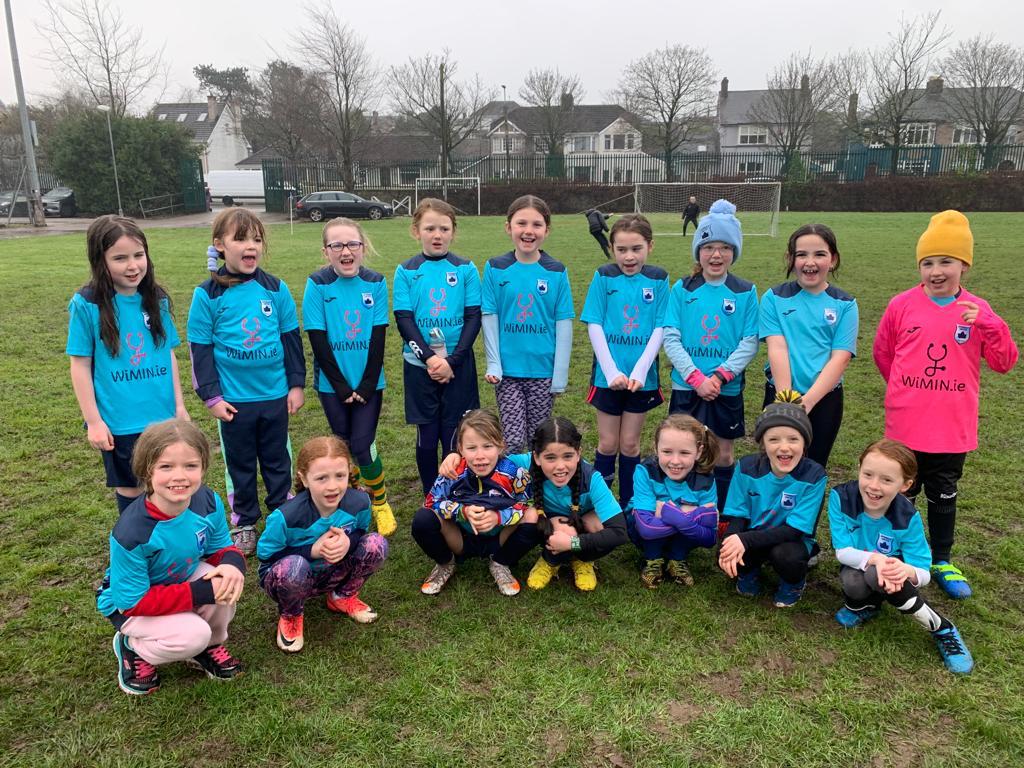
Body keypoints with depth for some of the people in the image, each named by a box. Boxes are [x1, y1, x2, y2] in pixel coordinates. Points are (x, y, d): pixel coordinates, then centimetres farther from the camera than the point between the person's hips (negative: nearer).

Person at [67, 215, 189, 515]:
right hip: (120, 422, -3)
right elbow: (80, 365, -7)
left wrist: (179, 405, 9)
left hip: (163, 416, 3)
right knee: (131, 490, 12)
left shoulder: (157, 300, 0)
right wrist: (93, 421, -8)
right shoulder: (87, 305, -11)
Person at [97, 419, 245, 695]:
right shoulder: (131, 533, -35)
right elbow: (132, 602, -26)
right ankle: (131, 646, 6)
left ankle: (210, 645, 4)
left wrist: (232, 564, -31)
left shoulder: (208, 502, -21)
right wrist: (200, 593, -33)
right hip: (129, 604, -4)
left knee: (226, 581, -25)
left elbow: (222, 547, -5)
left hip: (182, 579, 5)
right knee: (192, 636, -27)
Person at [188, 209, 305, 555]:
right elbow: (200, 349, -3)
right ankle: (244, 522, 30)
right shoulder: (207, 295, -8)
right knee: (240, 462, 14)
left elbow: (291, 338, 3)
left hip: (275, 394, 1)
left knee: (277, 458, 16)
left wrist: (296, 384, 4)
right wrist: (211, 395, -6)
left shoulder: (276, 289, -4)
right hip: (233, 398, -1)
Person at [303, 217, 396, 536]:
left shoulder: (375, 283, -5)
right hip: (332, 383, 0)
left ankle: (380, 502, 18)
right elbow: (317, 339, -8)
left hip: (369, 381, 0)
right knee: (344, 445, 10)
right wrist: (340, 385, -10)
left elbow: (378, 336, -5)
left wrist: (367, 384, -9)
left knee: (363, 446, -6)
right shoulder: (317, 284, -8)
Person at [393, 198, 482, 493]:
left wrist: (452, 361, -13)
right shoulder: (406, 271, 0)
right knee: (427, 438, 7)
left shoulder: (466, 269, 0)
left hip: (458, 365, 0)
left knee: (454, 437, 4)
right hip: (419, 365, 0)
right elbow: (403, 320, -4)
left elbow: (474, 318, -3)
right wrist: (430, 358, -16)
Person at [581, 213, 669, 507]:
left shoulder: (658, 279, 0)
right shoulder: (604, 277, -3)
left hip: (642, 376, 1)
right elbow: (594, 326, -6)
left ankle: (629, 503, 25)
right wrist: (612, 371, -13)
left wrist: (639, 371, -14)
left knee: (630, 444, 11)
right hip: (608, 375, -1)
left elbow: (660, 329, -3)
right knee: (608, 443, 7)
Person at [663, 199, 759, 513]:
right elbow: (670, 337, -6)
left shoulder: (746, 292, -1)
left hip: (728, 389, 0)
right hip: (686, 387, 0)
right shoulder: (682, 289, -1)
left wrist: (720, 376, -17)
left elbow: (750, 342, -5)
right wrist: (696, 378, -16)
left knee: (724, 454, 11)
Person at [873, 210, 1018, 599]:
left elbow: (1004, 362, -5)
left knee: (943, 497, 17)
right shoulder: (902, 305, -7)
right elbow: (882, 354, 7)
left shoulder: (977, 311, -3)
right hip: (905, 426, -1)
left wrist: (988, 325, -21)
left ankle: (941, 562, 34)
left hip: (953, 429, 1)